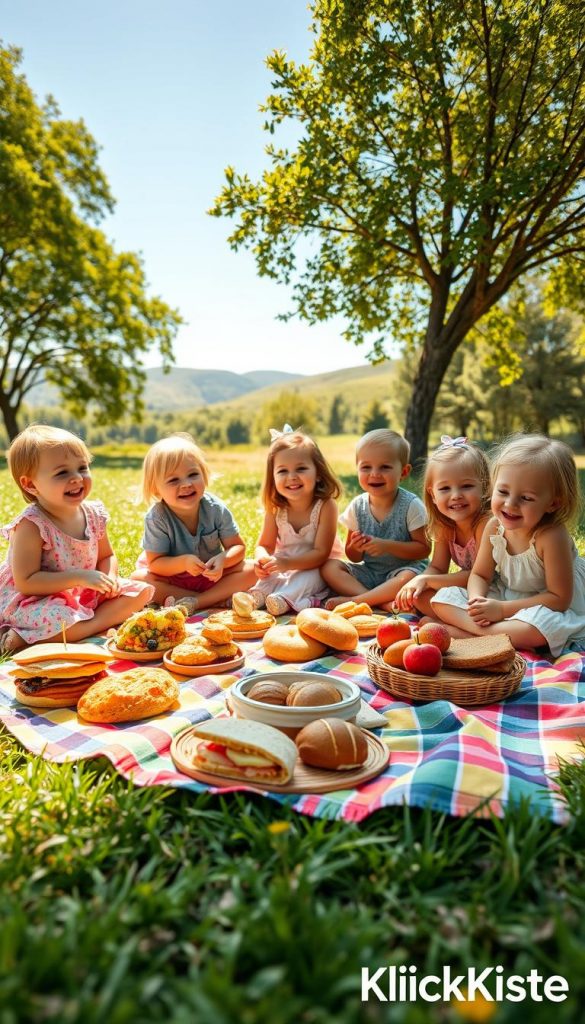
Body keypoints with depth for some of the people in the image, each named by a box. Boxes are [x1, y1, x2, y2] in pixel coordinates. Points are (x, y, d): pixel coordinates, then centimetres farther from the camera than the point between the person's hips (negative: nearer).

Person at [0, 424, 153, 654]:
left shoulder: (94, 514, -3)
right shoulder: (30, 525, -21)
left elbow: (107, 556, 12)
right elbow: (25, 583, -24)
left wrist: (110, 577, -11)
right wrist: (80, 577, -29)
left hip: (85, 595, 8)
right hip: (35, 602, -8)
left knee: (143, 590, 0)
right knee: (62, 621, -40)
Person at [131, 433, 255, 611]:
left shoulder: (215, 509, -18)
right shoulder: (156, 518, -23)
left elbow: (237, 547, -12)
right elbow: (155, 563, -20)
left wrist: (223, 559, -34)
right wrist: (183, 562, -39)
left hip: (212, 575, 1)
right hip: (172, 577, -1)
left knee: (250, 570, -20)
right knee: (138, 578, -29)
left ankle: (193, 603, -27)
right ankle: (219, 599, -24)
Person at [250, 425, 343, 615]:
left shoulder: (325, 506, -21)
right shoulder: (275, 508, -8)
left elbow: (321, 553, -23)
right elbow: (265, 545, -1)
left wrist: (288, 563, -37)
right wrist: (262, 559, -26)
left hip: (315, 567, -4)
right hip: (283, 565, 4)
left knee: (310, 577, -34)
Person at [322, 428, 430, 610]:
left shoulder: (411, 505, -12)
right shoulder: (357, 506, -1)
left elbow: (424, 549, -13)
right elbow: (354, 558, 6)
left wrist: (387, 546, -23)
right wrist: (355, 548, -18)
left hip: (404, 569, -4)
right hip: (369, 572, 5)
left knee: (409, 578, -37)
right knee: (329, 567, -16)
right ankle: (384, 601, -27)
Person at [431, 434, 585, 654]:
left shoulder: (551, 536, -26)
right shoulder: (494, 527, -9)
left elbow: (559, 598, -23)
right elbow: (480, 575, 1)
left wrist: (501, 609, -26)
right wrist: (477, 600, -22)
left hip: (550, 612, -5)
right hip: (501, 599, 6)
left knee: (541, 623, -40)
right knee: (443, 598, -7)